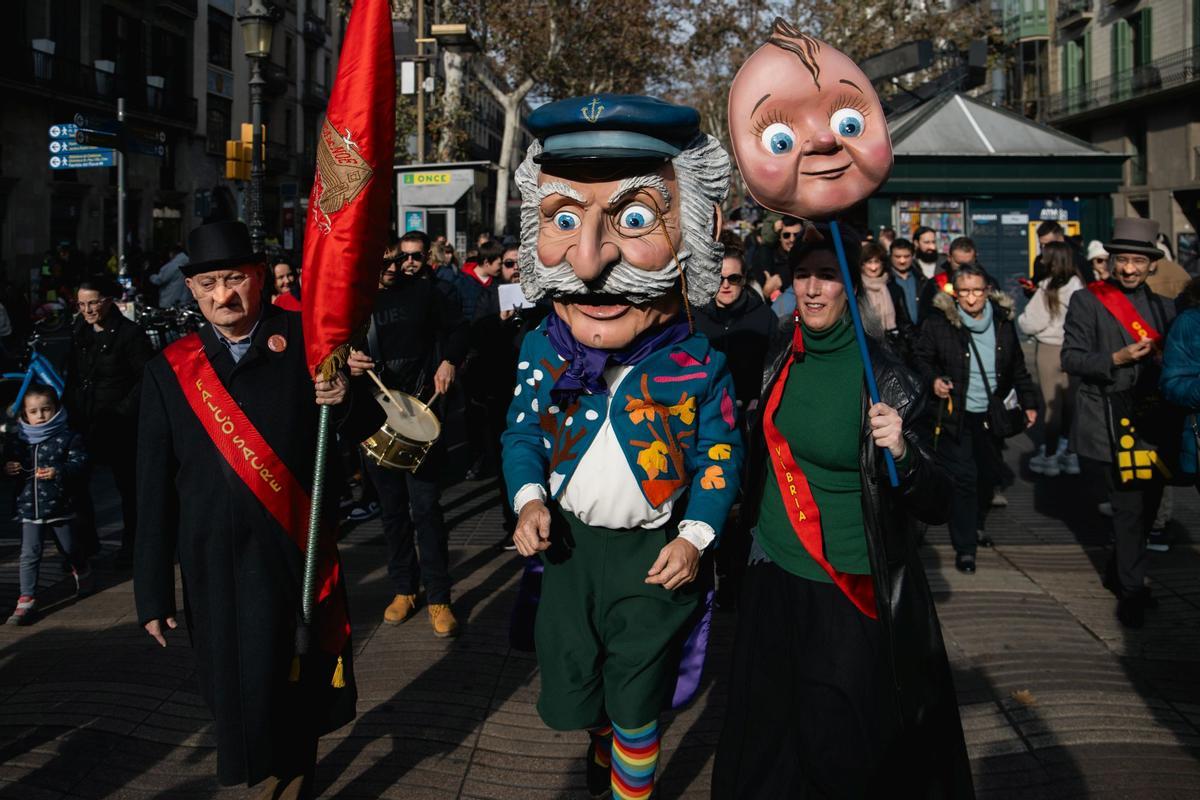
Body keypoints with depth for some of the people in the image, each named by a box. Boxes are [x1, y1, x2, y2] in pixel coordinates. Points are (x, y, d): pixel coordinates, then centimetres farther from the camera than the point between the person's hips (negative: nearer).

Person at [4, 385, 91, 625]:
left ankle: (82, 572, 48)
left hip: (60, 506, -1)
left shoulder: (68, 437, -7)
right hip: (29, 508, 2)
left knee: (70, 548, 17)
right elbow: (8, 463, 15)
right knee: (29, 555, -4)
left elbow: (79, 463, -15)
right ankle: (26, 600, -2)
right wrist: (8, 469, -9)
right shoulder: (15, 440, 3)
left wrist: (58, 472, -30)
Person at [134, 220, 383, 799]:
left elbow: (366, 430, 2)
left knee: (296, 683, 6)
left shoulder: (307, 341, -3)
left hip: (295, 553, -2)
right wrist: (153, 594, 2)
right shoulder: (170, 370, 1)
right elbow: (155, 489, 3)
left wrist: (344, 400, -21)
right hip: (213, 565, 2)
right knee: (233, 690, 11)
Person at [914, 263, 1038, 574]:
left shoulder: (1002, 321, 3)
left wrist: (1029, 402, 10)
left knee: (987, 475, 15)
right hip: (957, 416, -4)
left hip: (991, 415, 4)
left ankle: (976, 525, 40)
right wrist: (933, 380, -21)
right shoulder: (939, 322, -9)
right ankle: (965, 547, -1)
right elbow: (921, 358, -2)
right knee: (963, 478, -8)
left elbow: (1018, 368, 11)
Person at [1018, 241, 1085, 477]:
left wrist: (1020, 318, 9)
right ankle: (1071, 453, 19)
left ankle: (1050, 456, 9)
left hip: (1050, 350, -5)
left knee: (1052, 404, 2)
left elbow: (1031, 324, -12)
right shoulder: (1078, 287, 0)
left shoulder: (1048, 290, -13)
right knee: (1071, 401, 11)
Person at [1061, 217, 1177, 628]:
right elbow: (1071, 358, -8)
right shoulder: (1087, 301, -3)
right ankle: (1131, 590, 6)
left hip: (1151, 421, 6)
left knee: (1148, 502, 13)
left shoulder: (1162, 307, 12)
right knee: (1129, 506, -7)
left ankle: (1118, 573, 33)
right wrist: (1116, 359, -21)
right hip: (1107, 423, -5)